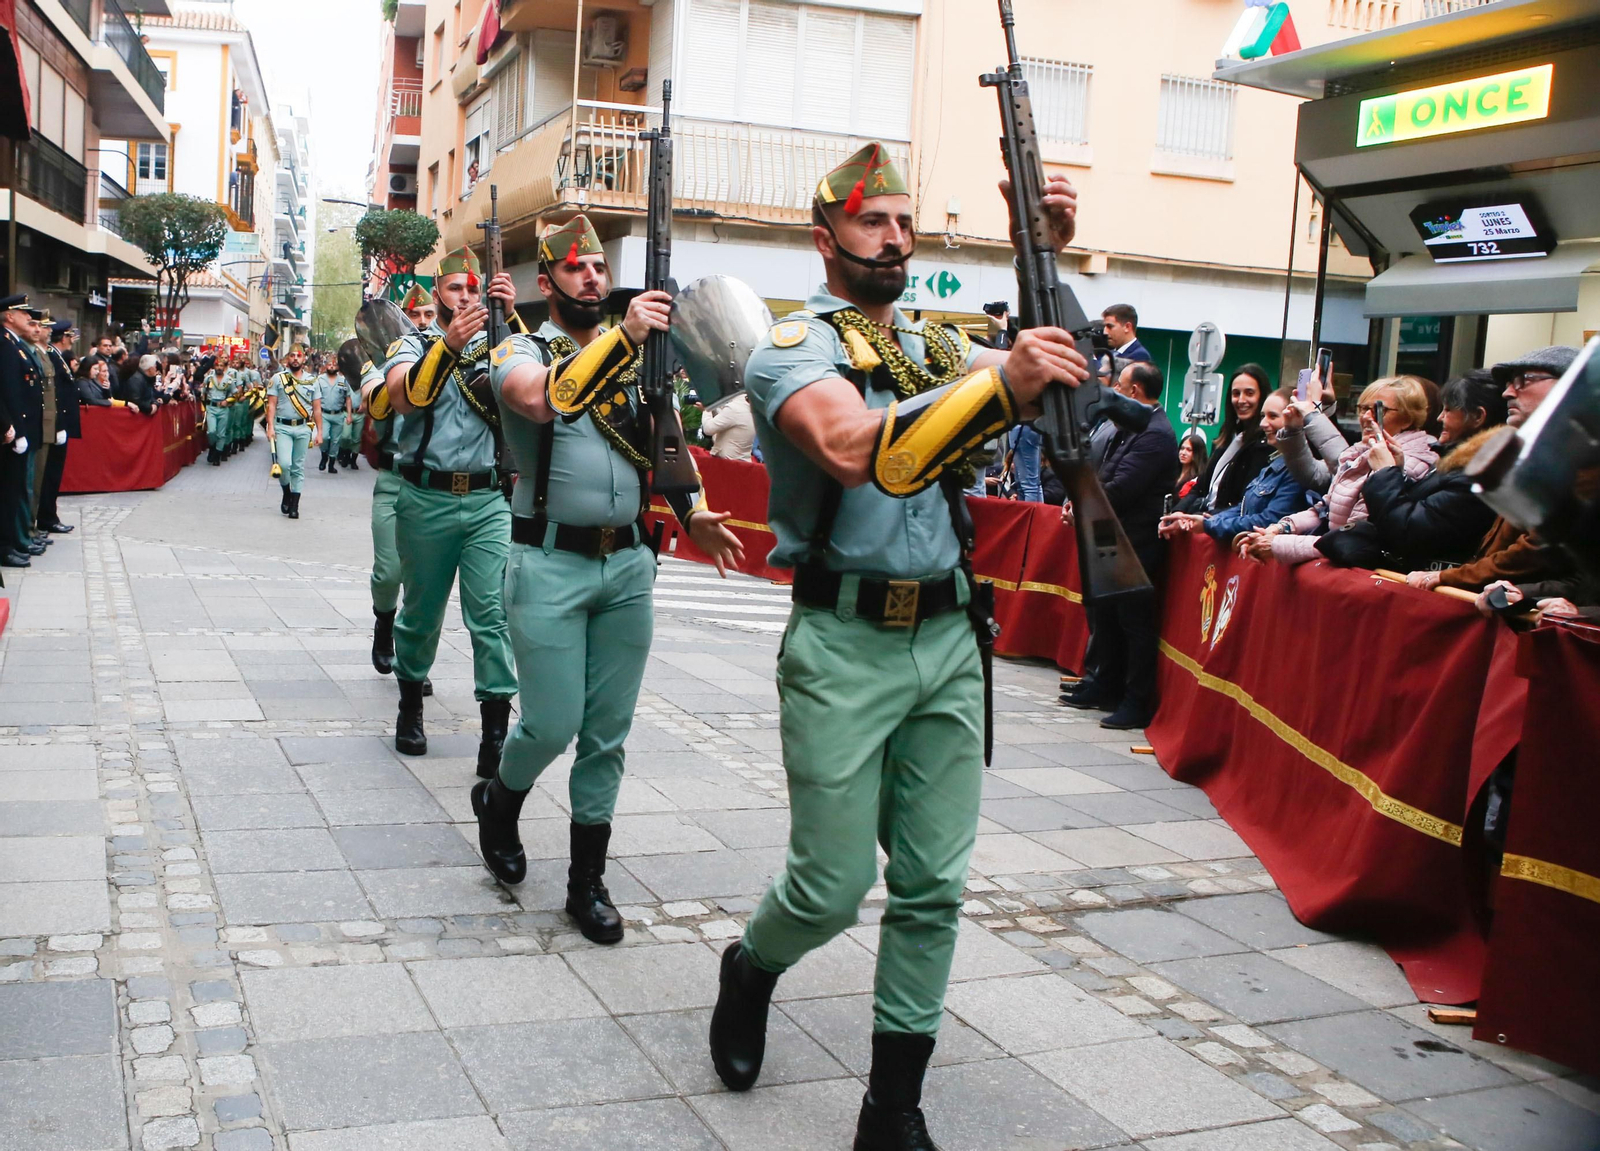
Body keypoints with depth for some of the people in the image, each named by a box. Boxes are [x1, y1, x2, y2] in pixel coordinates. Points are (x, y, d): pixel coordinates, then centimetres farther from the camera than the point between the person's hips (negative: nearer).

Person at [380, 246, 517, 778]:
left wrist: (511, 319, -17)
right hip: (426, 499, 0)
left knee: (491, 612, -8)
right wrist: (449, 344, -29)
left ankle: (496, 731, -7)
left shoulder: (494, 344, 10)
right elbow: (403, 396, -16)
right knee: (422, 609, 12)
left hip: (488, 500, 0)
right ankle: (410, 705, 32)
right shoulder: (414, 345, 6)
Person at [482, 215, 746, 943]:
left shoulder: (636, 357, 12)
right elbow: (540, 399, -26)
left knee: (608, 733, 7)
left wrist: (690, 513, 5)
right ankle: (498, 800, 30)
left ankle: (587, 880, 19)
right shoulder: (523, 350, -2)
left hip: (627, 562, 4)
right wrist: (622, 336, -29)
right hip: (552, 563, -4)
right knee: (554, 723, -3)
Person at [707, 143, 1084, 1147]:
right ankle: (751, 970, 34)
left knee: (933, 886, 6)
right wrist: (1000, 385, -35)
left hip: (949, 641, 6)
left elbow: (1049, 379, 6)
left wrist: (1047, 260, -7)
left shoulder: (938, 346, 16)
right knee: (835, 882, 0)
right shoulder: (794, 346, -5)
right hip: (846, 647, -5)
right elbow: (851, 448, -25)